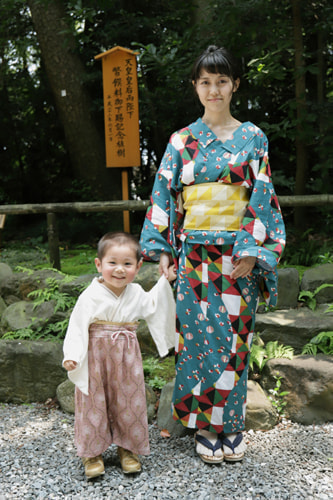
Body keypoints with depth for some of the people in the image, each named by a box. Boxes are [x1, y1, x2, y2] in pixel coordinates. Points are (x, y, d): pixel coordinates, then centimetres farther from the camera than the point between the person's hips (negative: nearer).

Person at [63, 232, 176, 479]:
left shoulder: (136, 293, 2)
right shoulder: (91, 296, -13)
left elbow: (151, 307, 24)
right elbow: (77, 327, -14)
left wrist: (165, 281, 19)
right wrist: (71, 356, -25)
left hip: (127, 357, 4)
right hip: (96, 356, -3)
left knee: (128, 401, 11)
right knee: (94, 402, 5)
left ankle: (128, 448, 28)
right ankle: (92, 452, 20)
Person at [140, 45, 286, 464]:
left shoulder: (253, 138, 5)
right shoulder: (182, 140, 7)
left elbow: (263, 197, -1)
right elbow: (164, 196, 5)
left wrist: (254, 251, -10)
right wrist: (162, 250, -3)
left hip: (238, 256, 0)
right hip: (194, 256, 1)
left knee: (234, 336, 5)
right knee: (198, 335, 3)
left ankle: (231, 422, 22)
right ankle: (204, 424, 18)